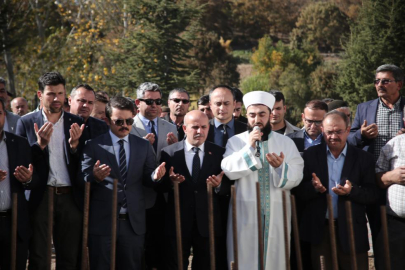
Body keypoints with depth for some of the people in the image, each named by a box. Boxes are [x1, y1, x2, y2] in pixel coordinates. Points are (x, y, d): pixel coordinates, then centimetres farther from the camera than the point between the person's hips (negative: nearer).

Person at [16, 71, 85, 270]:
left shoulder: (76, 123, 8)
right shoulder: (26, 123, 4)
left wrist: (74, 144, -15)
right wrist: (40, 144, -18)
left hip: (70, 197, 2)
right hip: (40, 197, -1)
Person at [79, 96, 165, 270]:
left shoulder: (144, 146, 9)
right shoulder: (93, 146, -1)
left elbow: (147, 179, 8)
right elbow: (82, 181, -3)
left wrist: (156, 176, -15)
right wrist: (94, 176, -25)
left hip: (134, 222, 3)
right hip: (102, 222, -3)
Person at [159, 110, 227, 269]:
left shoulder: (218, 153, 2)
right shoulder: (169, 152, -2)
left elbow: (228, 187, 2)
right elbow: (160, 186, -1)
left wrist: (219, 185, -20)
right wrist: (170, 181, -22)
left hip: (208, 223, 1)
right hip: (177, 222, -1)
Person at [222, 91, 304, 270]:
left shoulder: (286, 143, 8)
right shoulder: (235, 141, 6)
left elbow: (296, 177, -2)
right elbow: (229, 170, -10)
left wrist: (281, 167, -21)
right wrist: (249, 147, -16)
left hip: (277, 215, 1)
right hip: (245, 215, -1)